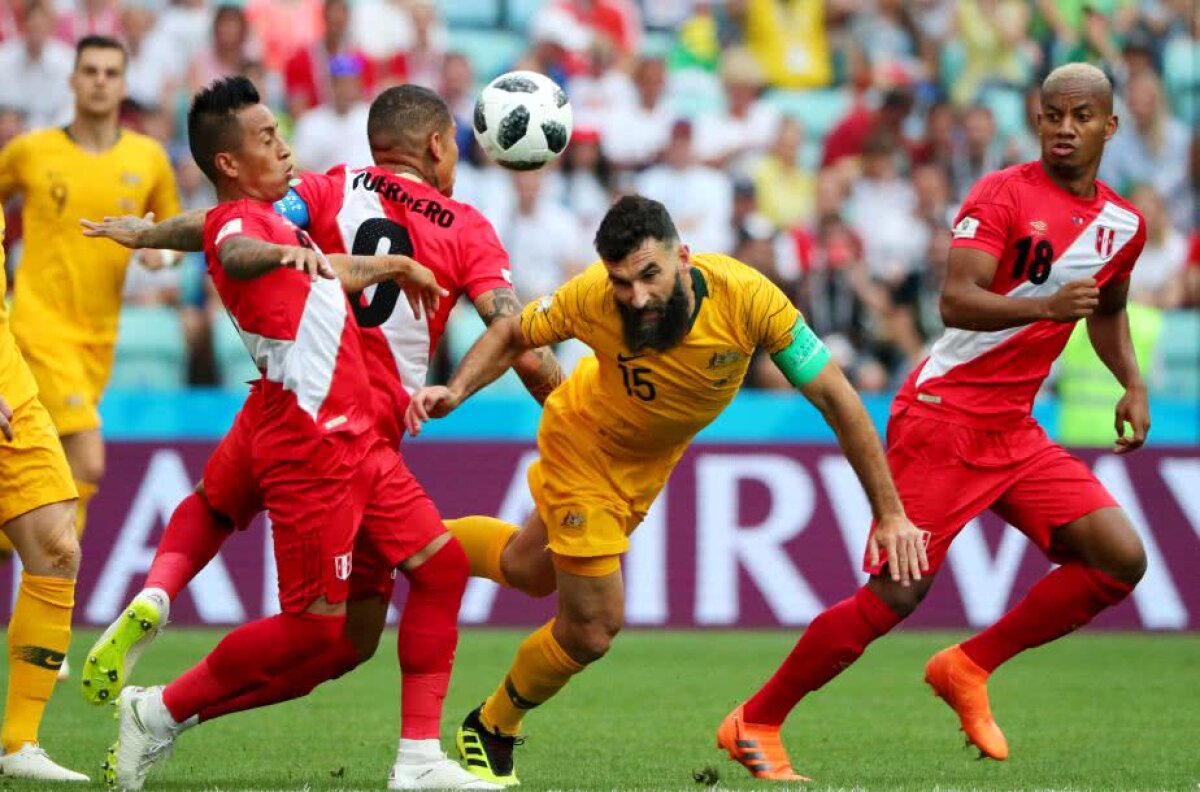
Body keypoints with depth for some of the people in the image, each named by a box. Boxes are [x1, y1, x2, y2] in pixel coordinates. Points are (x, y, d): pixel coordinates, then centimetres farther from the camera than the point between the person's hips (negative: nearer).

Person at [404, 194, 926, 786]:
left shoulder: (747, 298, -36)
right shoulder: (591, 298, -36)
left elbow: (835, 398, -28)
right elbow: (512, 336, -14)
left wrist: (889, 512, -28)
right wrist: (454, 392, -33)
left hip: (655, 458, 4)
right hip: (586, 444, -3)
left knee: (529, 571, 23)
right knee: (592, 627, -5)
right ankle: (492, 730, 23)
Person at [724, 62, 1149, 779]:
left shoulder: (1125, 225, 10)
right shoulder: (1005, 194, -12)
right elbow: (956, 301, -25)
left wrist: (1134, 384, 15)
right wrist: (1046, 306, -39)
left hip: (1015, 432, 7)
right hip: (944, 417, -7)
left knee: (1121, 559, -7)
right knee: (895, 595, -12)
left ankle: (969, 667, 6)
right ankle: (755, 724, 2)